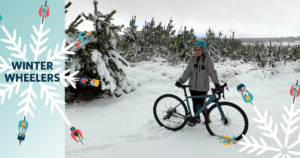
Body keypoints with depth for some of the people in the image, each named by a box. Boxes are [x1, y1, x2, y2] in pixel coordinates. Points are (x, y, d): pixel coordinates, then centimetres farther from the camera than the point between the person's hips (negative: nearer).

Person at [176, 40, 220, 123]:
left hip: (203, 87, -4)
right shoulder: (192, 59, 6)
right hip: (193, 86, 4)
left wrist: (216, 83, -16)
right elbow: (187, 72, 4)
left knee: (201, 105, -5)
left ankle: (207, 118, 21)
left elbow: (212, 72, -7)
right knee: (195, 104, 10)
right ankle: (197, 118, 32)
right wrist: (180, 81, -9)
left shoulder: (207, 59, -4)